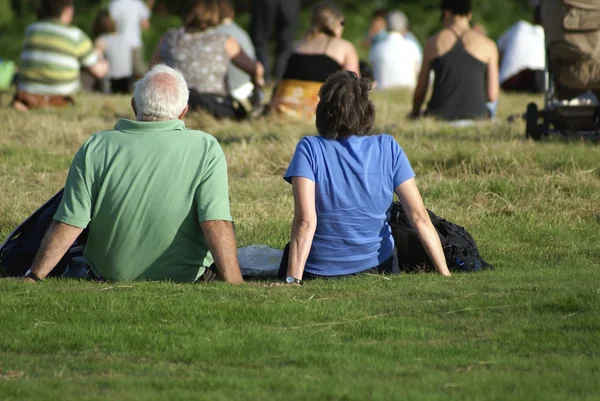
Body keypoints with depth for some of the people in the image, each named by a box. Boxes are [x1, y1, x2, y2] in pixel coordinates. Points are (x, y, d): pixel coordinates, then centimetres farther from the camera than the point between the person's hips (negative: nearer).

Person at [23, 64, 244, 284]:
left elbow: (68, 225, -13)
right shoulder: (206, 149, -14)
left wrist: (33, 277, -7)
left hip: (110, 275, 1)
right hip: (186, 278, -1)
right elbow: (217, 223, -22)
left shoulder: (95, 149, -11)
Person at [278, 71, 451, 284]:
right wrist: (445, 274, -9)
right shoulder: (388, 149, -9)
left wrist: (292, 281, -28)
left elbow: (305, 221, -25)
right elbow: (420, 217, -12)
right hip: (377, 268, 0)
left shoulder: (309, 149, -15)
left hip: (318, 272, 0)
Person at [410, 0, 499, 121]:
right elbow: (492, 95, 2)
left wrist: (414, 113, 32)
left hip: (439, 116, 0)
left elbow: (420, 91, 11)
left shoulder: (433, 42, 6)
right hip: (476, 115, 0)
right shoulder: (488, 46, 4)